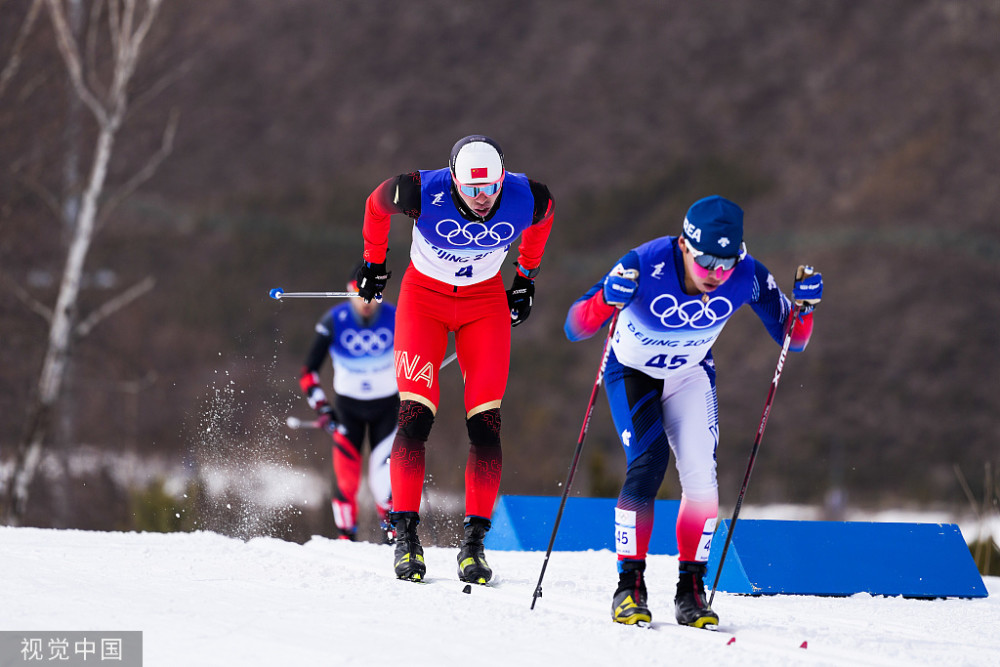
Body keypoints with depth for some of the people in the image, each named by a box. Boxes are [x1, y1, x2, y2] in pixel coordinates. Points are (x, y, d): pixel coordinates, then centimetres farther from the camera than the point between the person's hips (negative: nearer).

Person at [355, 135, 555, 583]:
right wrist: (373, 263, 9)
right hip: (424, 294, -1)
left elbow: (542, 217, 4)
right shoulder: (423, 193, -28)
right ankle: (406, 536, -3)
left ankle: (474, 542, -3)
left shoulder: (525, 200, -23)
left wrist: (527, 277, 14)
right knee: (415, 416, -13)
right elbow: (376, 204, -5)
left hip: (485, 299, 1)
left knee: (485, 424, -9)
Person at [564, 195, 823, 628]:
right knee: (648, 462, -22)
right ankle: (629, 587, -12)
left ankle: (691, 590, 1)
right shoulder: (645, 266, -33)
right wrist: (607, 299, -51)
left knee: (702, 475, -13)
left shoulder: (746, 277, -25)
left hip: (691, 376, 3)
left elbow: (790, 338, -11)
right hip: (632, 371, -3)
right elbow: (575, 328, -31)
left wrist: (803, 305, -32)